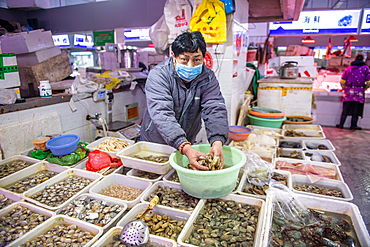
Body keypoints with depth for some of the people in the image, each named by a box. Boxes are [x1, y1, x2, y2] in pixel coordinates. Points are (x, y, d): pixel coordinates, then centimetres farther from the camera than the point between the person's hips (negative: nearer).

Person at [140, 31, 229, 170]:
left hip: (187, 143, 3)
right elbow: (162, 115, -35)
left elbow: (215, 110, -23)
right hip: (153, 143, -2)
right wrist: (185, 148, -48)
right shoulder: (158, 75, -23)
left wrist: (217, 142, -43)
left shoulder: (207, 78, -12)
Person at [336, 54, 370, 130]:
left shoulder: (348, 69, 9)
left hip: (348, 92, 2)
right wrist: (363, 89, 15)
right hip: (359, 92, -1)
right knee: (356, 109, 3)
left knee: (346, 109, 4)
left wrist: (345, 89, 19)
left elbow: (342, 82, 5)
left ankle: (341, 124, 1)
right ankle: (353, 125, 5)